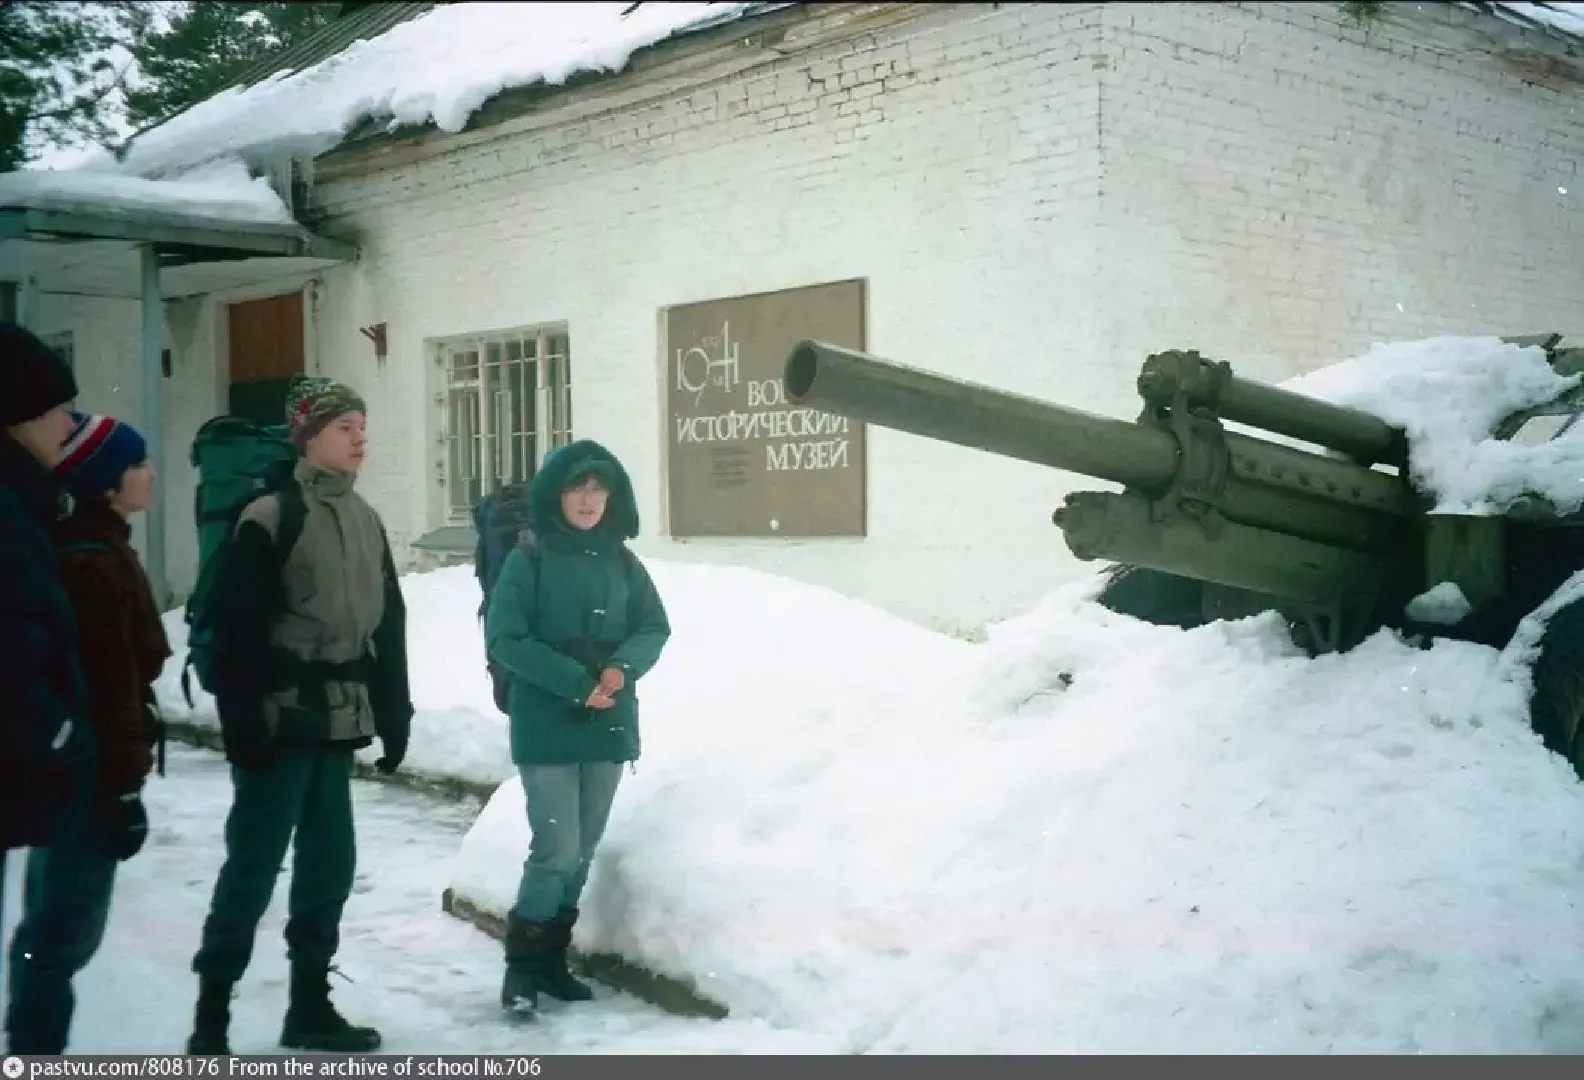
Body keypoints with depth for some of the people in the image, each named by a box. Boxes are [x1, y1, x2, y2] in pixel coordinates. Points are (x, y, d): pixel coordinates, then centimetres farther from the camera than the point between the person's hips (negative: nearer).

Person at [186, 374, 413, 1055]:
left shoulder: (366, 521, 13)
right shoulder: (271, 518, -9)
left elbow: (388, 627, 16)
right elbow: (236, 631, -14)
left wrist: (394, 714, 12)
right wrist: (242, 723, -18)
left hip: (338, 721, 7)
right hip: (283, 720, -7)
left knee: (329, 862, 11)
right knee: (254, 865, -4)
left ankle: (310, 1005, 22)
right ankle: (211, 1015, 7)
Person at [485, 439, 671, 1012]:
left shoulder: (621, 561, 6)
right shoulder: (528, 559, -7)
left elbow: (655, 627, 7)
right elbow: (505, 639, -11)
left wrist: (621, 667, -14)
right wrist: (576, 682, -18)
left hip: (609, 726, 5)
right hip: (547, 729, -5)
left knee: (583, 851, 11)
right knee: (557, 850, -10)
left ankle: (552, 959, 24)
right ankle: (522, 965, 7)